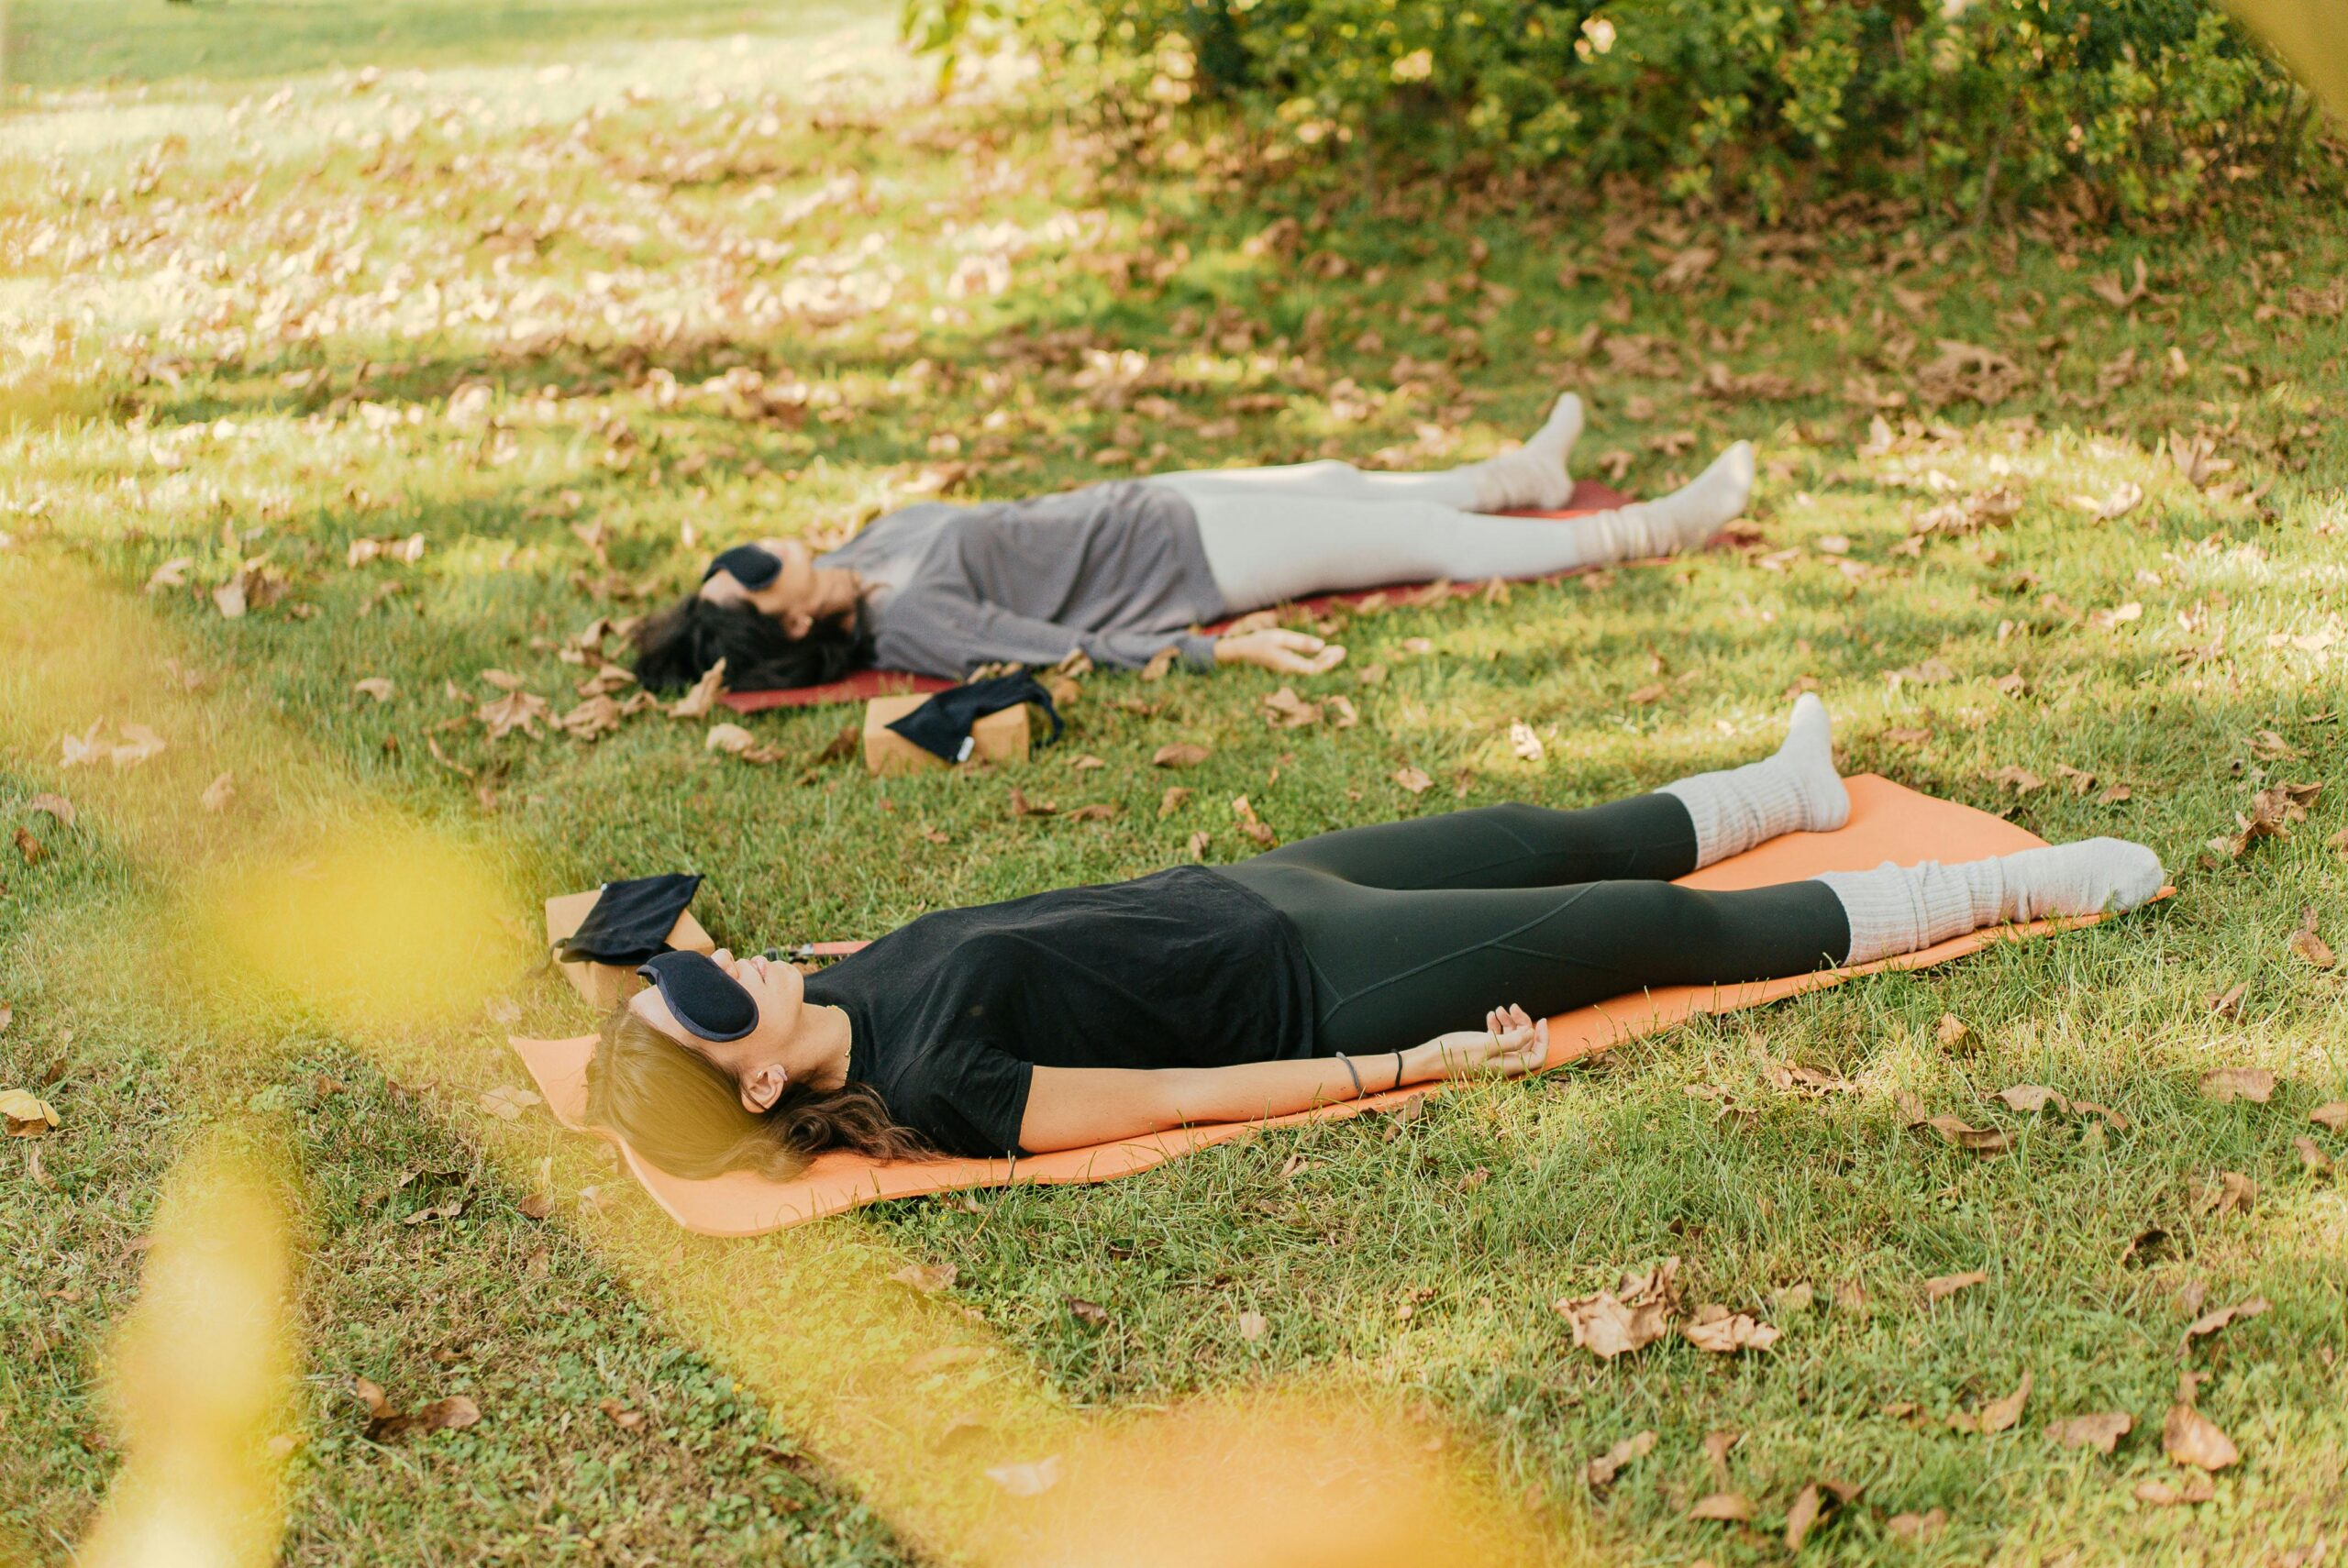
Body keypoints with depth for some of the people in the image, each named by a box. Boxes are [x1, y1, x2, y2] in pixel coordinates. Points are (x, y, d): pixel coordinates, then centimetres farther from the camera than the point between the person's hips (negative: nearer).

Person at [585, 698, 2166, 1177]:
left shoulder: (847, 987, -9)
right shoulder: (926, 1087, -29)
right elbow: (1176, 1097, -25)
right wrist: (1420, 1066, -21)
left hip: (1238, 896, 8)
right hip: (1315, 989, -8)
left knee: (1559, 842, 24)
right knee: (1659, 927, 4)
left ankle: (1785, 788, 54)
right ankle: (2011, 887, 20)